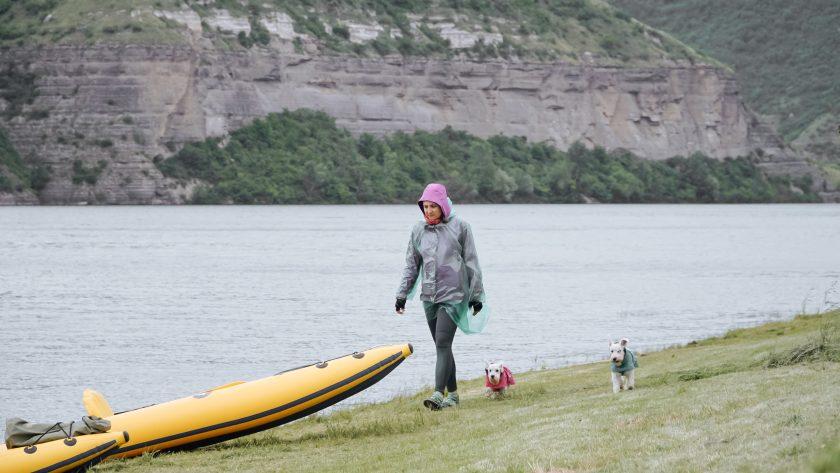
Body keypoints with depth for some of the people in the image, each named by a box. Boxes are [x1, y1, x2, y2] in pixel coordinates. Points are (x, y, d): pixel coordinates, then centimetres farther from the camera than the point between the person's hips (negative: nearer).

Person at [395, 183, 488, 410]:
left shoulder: (460, 227, -2)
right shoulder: (418, 230, 9)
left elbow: (471, 263, 1)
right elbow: (411, 265, 15)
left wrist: (476, 295, 1)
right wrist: (402, 294, 11)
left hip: (453, 295, -5)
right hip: (429, 296, 5)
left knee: (443, 343, -16)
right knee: (441, 346, 10)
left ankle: (438, 394, -22)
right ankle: (452, 394, 18)